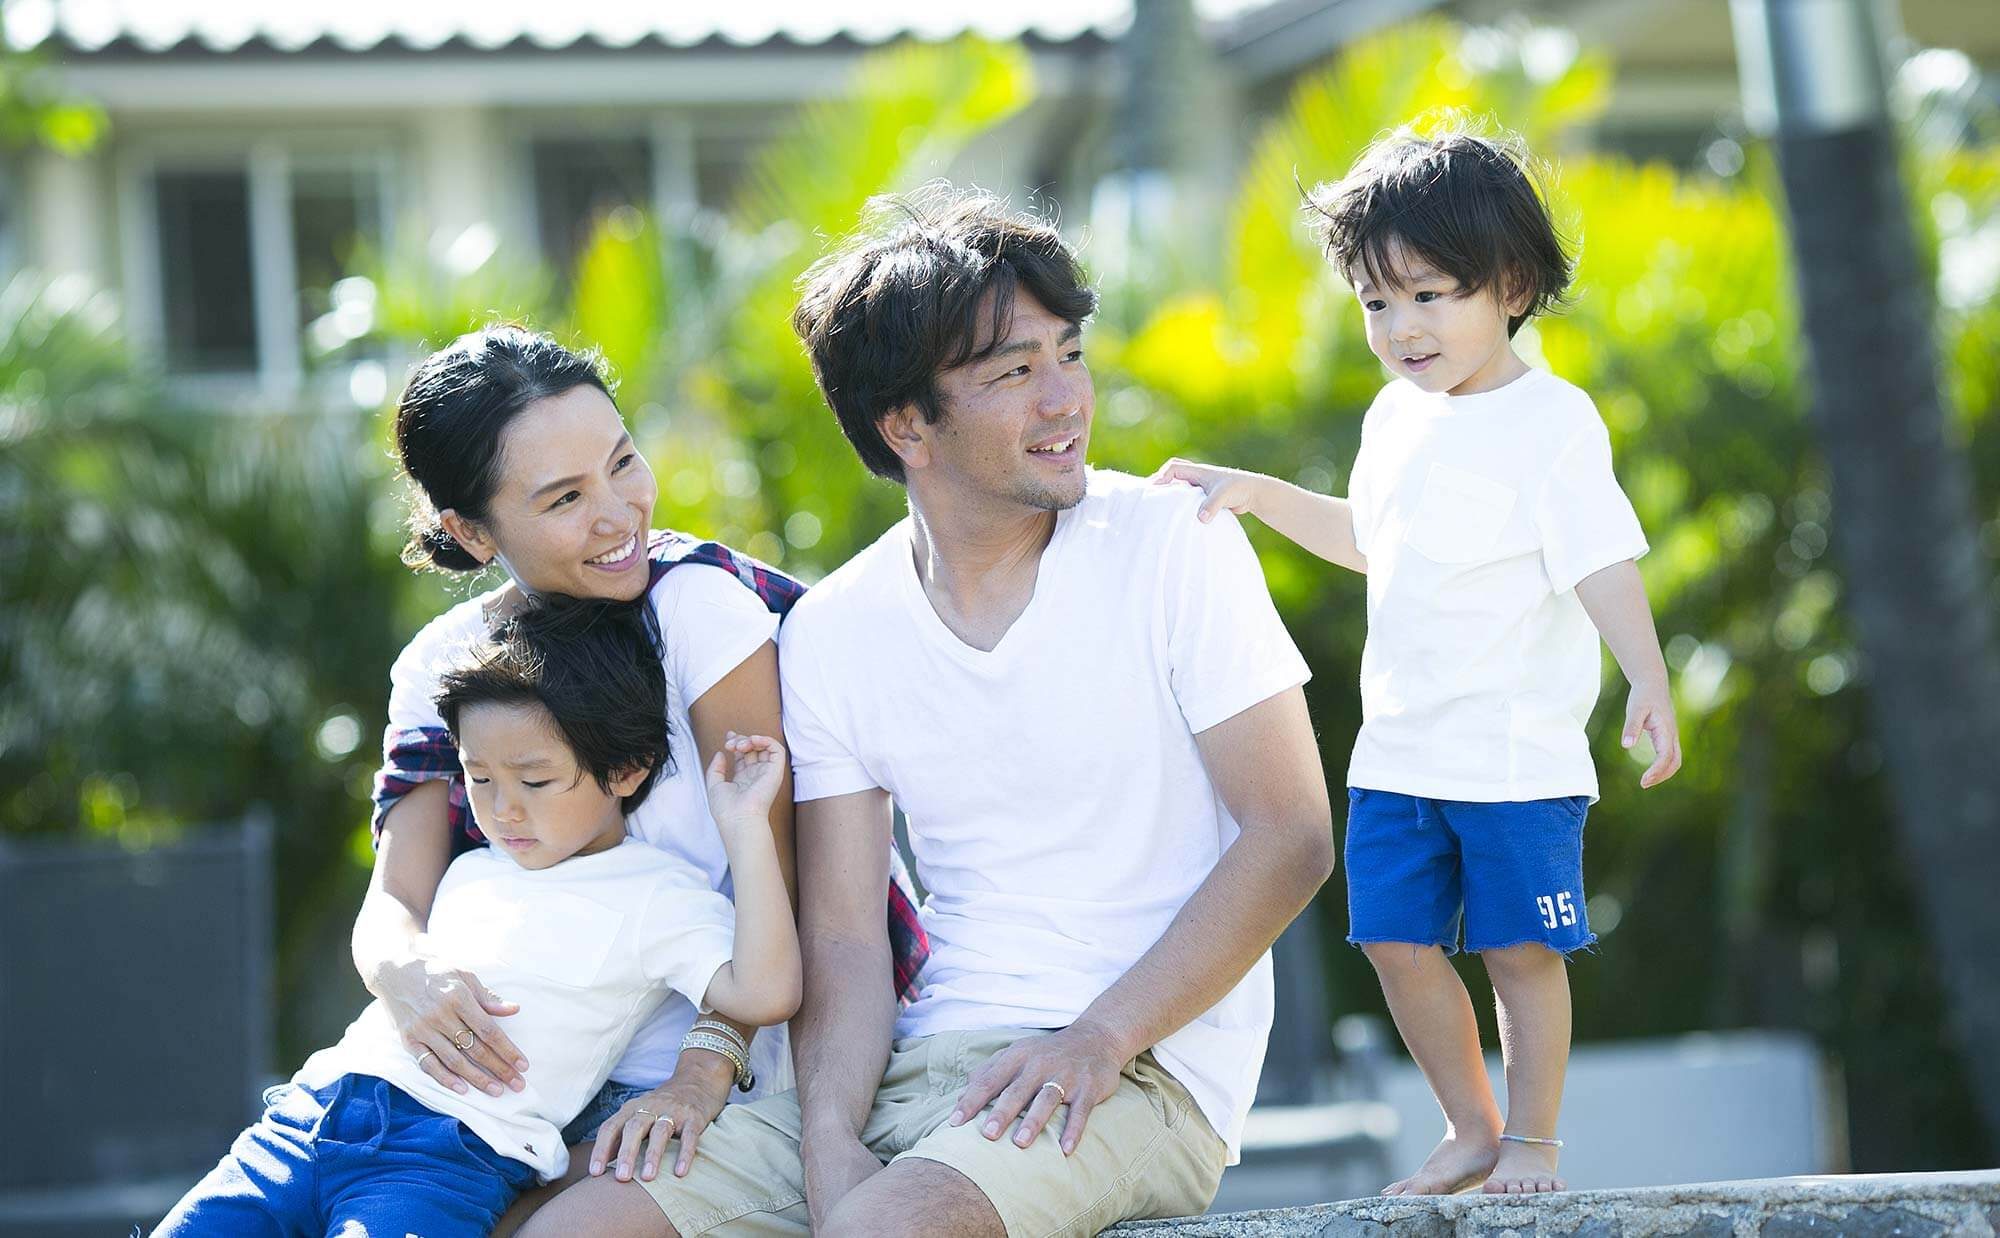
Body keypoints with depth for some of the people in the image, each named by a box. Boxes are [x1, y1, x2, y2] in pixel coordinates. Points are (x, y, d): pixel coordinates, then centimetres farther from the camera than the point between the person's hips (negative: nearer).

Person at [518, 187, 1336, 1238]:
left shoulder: (1175, 549, -3)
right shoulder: (831, 635, 6)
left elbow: (1290, 837, -6)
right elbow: (844, 942, 3)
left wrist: (1098, 1038, -16)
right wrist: (831, 1142, -16)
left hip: (1143, 1073, -4)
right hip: (920, 1069, 4)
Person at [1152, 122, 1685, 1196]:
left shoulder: (1552, 423, -11)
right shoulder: (1396, 416, 11)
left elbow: (1606, 563, -16)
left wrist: (1651, 686, -28)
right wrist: (1256, 494, 20)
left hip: (1520, 751, -7)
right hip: (1397, 748, 7)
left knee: (1520, 948, 0)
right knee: (1397, 942, 6)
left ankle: (1533, 1140, 15)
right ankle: (1470, 1132, 22)